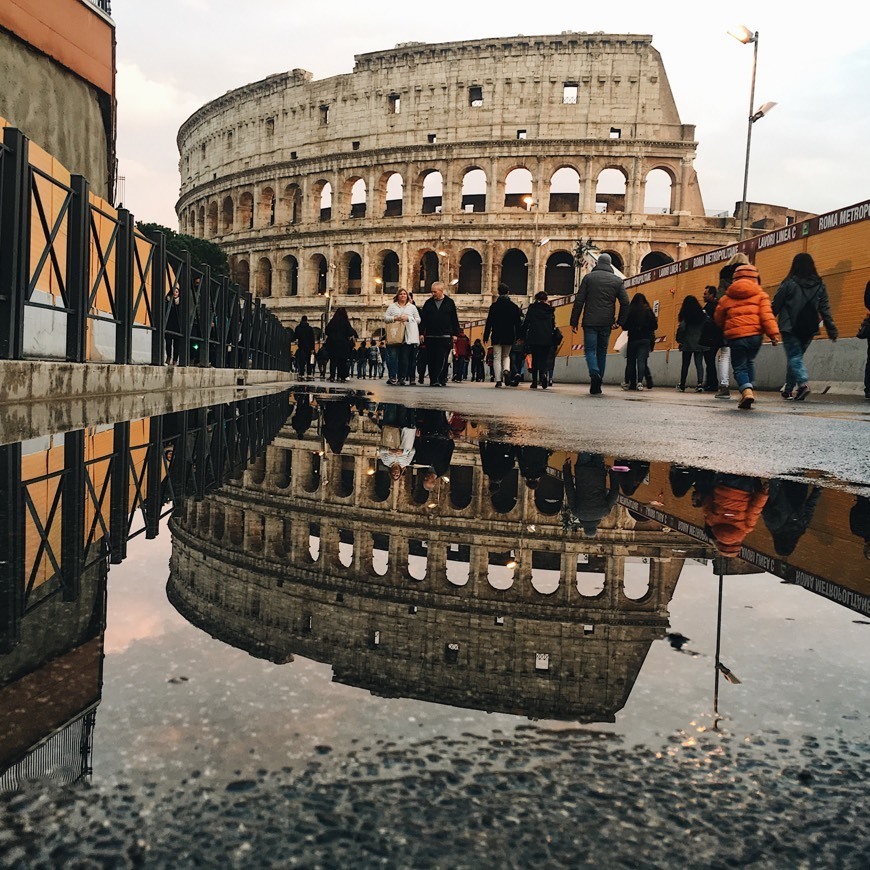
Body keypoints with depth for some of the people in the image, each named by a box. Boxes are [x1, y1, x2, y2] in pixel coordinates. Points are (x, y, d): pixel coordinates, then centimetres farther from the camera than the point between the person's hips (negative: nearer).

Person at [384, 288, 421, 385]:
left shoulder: (412, 307, 17)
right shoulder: (392, 306, 16)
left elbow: (418, 320, 11)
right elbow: (385, 318, 10)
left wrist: (408, 318, -5)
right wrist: (395, 318, -7)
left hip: (407, 337, 0)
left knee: (405, 358, -5)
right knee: (393, 356, -9)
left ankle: (402, 378, -3)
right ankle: (392, 377, -7)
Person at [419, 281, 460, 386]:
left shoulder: (450, 303, 7)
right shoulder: (428, 303, 11)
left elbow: (454, 319, 8)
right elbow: (423, 319, 11)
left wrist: (455, 334, 4)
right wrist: (421, 333, 5)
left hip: (445, 337, -2)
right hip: (430, 336, 3)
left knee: (442, 360, -8)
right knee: (431, 360, 4)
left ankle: (441, 379, -10)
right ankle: (433, 380, 10)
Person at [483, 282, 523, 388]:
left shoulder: (494, 306, -3)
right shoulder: (514, 307, 3)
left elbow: (489, 322, -4)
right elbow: (518, 323, 5)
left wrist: (486, 336, 0)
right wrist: (518, 337, 12)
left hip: (497, 336, -2)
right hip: (509, 336, 2)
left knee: (497, 357, 3)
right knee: (506, 356, 19)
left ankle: (499, 380, -6)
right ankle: (506, 370, -11)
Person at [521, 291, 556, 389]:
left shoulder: (532, 308, 3)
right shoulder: (550, 310, 7)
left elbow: (525, 323, 1)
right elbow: (553, 325, 6)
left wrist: (523, 337, 7)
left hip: (534, 338, 0)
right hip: (547, 339, 0)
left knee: (535, 359, 8)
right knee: (544, 359, 4)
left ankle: (534, 382, 6)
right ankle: (543, 374, -26)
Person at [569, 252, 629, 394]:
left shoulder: (588, 277, 4)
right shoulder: (617, 280, 10)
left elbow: (579, 301, -1)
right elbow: (625, 303, 3)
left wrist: (574, 322, 2)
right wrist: (619, 322, 8)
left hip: (590, 321, -2)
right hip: (606, 323, 2)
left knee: (590, 349, 1)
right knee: (602, 352, 10)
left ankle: (594, 373, -28)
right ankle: (597, 387, 11)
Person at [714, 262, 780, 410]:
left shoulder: (727, 298, 11)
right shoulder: (760, 295, 8)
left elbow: (719, 319, 19)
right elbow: (767, 315, -4)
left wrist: (726, 331, 37)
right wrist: (773, 334, -5)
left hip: (735, 336, -1)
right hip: (755, 335, 1)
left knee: (739, 367, 4)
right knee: (749, 362, 25)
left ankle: (746, 390, -20)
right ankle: (748, 389, 18)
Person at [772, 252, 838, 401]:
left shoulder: (789, 284, -7)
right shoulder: (820, 285, 6)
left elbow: (775, 306, -5)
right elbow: (825, 309, 5)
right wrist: (831, 330, 5)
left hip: (790, 328, -5)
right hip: (809, 329, 5)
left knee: (794, 357, -4)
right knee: (796, 356, 17)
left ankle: (803, 382, -27)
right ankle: (788, 388, 21)